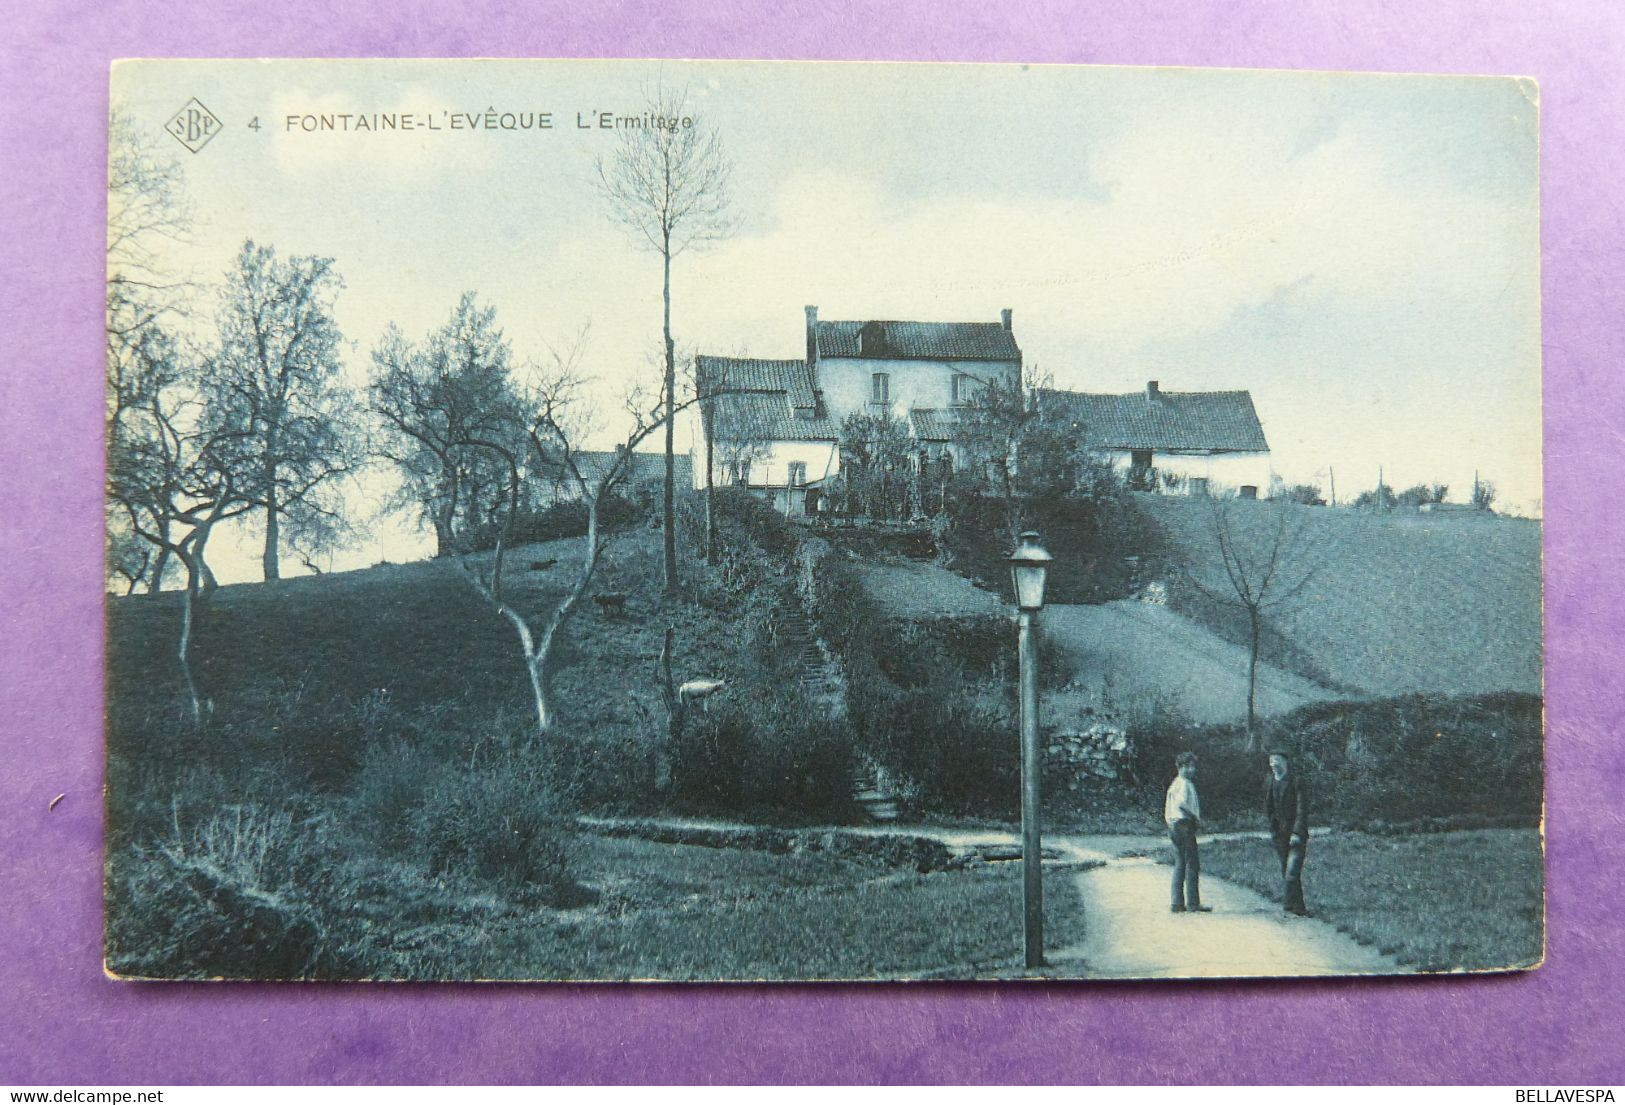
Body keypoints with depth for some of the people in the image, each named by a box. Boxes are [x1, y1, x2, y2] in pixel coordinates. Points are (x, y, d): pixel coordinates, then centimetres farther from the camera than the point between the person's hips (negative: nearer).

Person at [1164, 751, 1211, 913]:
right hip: (1184, 825, -10)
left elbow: (1167, 809, 20)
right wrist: (1196, 816, -15)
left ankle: (1177, 903, 10)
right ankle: (1193, 903, -7)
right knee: (1192, 864, -6)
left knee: (1180, 865, 10)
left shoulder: (1175, 783, 19)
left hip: (1174, 827, 10)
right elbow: (1182, 802, -27)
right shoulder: (1185, 783, -10)